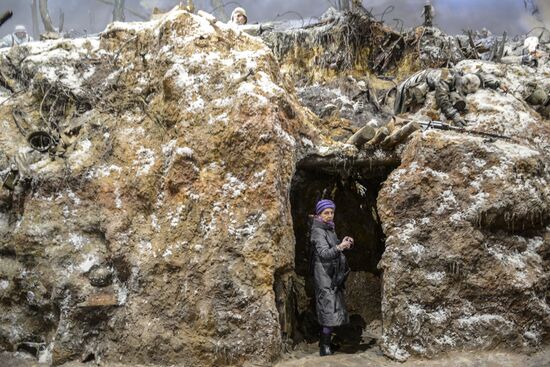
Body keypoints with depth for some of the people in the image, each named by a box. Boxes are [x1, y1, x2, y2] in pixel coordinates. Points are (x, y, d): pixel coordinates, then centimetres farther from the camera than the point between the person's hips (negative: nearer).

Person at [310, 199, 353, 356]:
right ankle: (325, 348, -12)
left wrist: (344, 243, 3)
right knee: (329, 311, -13)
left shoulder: (329, 229, 15)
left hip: (333, 275, 9)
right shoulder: (318, 231, -11)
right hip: (324, 276, -9)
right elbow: (324, 253, -22)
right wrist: (339, 247, -39)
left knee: (333, 310, 12)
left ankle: (326, 342, 21)